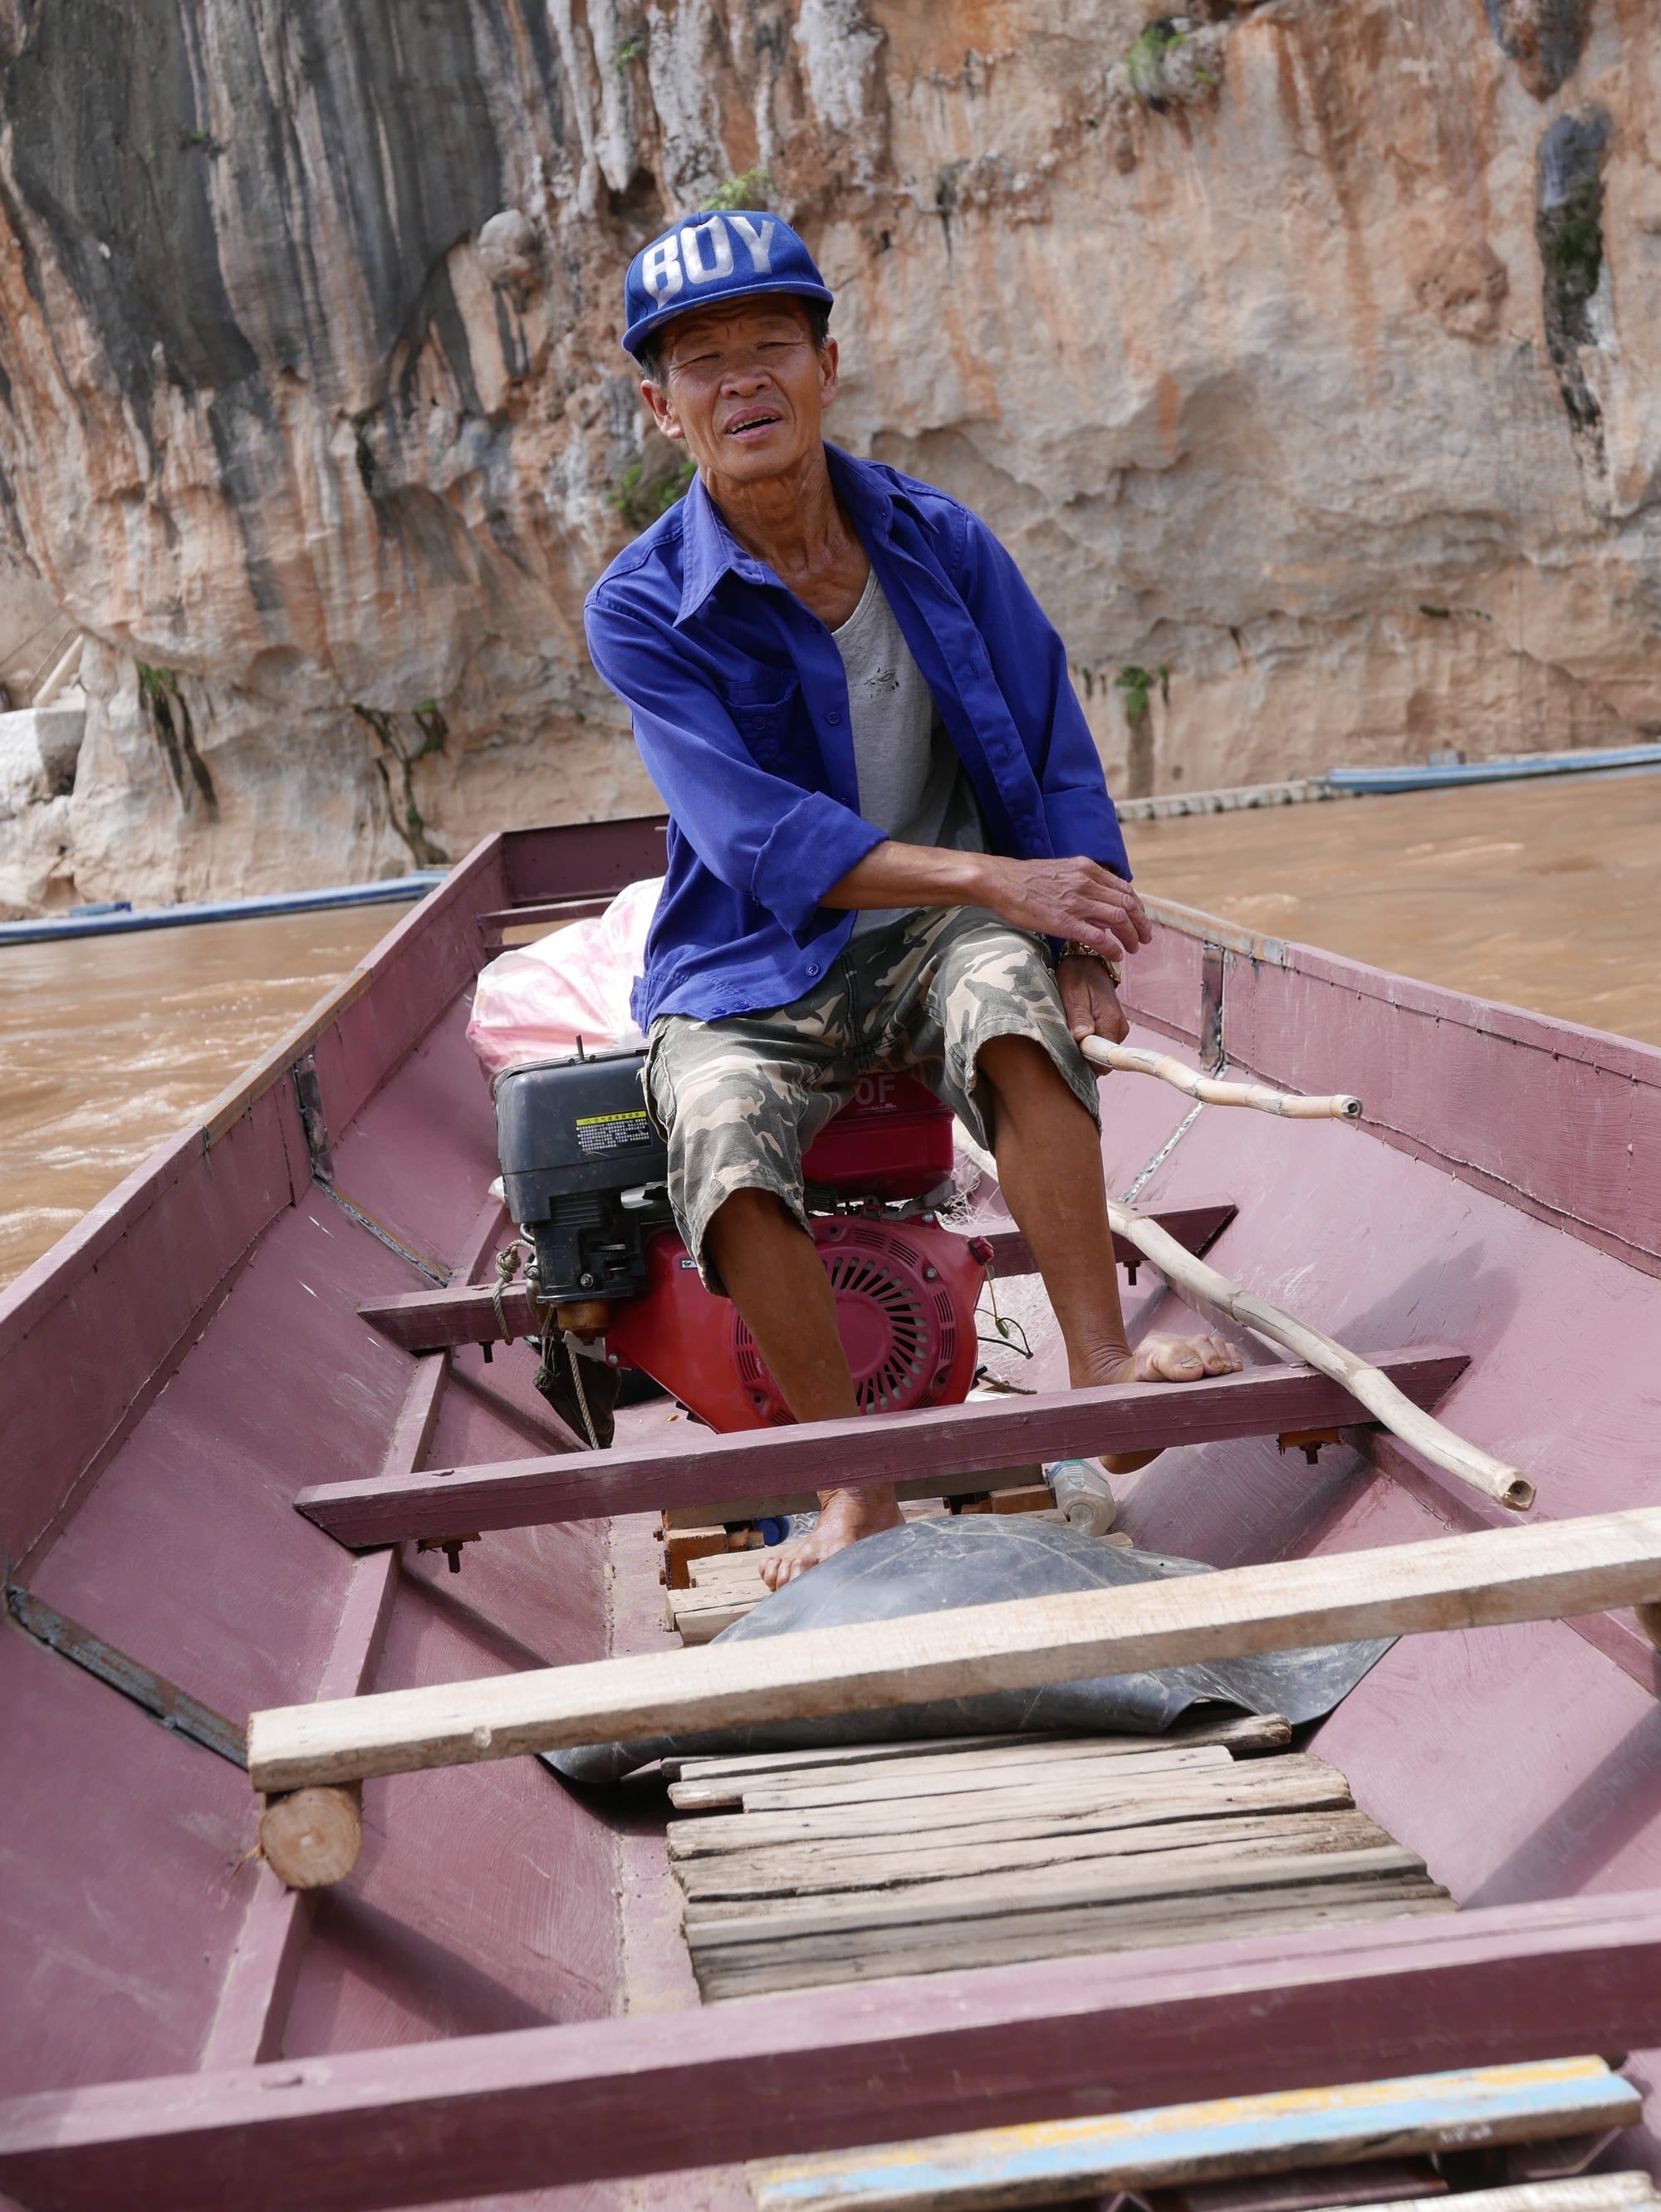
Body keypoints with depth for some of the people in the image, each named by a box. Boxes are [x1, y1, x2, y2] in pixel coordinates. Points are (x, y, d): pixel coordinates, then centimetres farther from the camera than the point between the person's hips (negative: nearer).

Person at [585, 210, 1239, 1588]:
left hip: (936, 938, 1)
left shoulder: (942, 544, 2)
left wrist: (1083, 938, -15)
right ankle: (857, 1489, -17)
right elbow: (756, 834, -22)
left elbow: (1055, 756, 3)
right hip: (753, 975, -1)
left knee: (1016, 998, -34)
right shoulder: (643, 611, -8)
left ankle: (1101, 1366, -28)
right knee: (725, 1143, -31)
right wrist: (991, 877, -34)